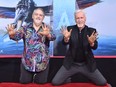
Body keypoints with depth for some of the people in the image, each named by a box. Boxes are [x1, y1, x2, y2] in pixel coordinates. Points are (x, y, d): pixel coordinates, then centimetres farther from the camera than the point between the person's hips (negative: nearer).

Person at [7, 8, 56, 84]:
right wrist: (12, 34, -36)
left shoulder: (47, 28, -2)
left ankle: (37, 76, 42)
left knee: (41, 82, 8)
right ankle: (31, 76, 42)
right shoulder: (25, 28, 1)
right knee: (24, 81, 9)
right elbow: (17, 36, -12)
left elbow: (53, 37, -20)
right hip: (27, 61, 1)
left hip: (42, 62, -1)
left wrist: (47, 34, -44)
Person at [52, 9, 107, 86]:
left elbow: (95, 47, -13)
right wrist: (66, 38, -39)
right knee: (55, 82, -6)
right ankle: (68, 79, 25)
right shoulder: (70, 29, -5)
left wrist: (91, 42, -36)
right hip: (71, 64, 0)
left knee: (103, 83, -1)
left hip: (87, 64, 1)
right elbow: (64, 43, -16)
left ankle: (88, 79, 28)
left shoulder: (92, 31, -5)